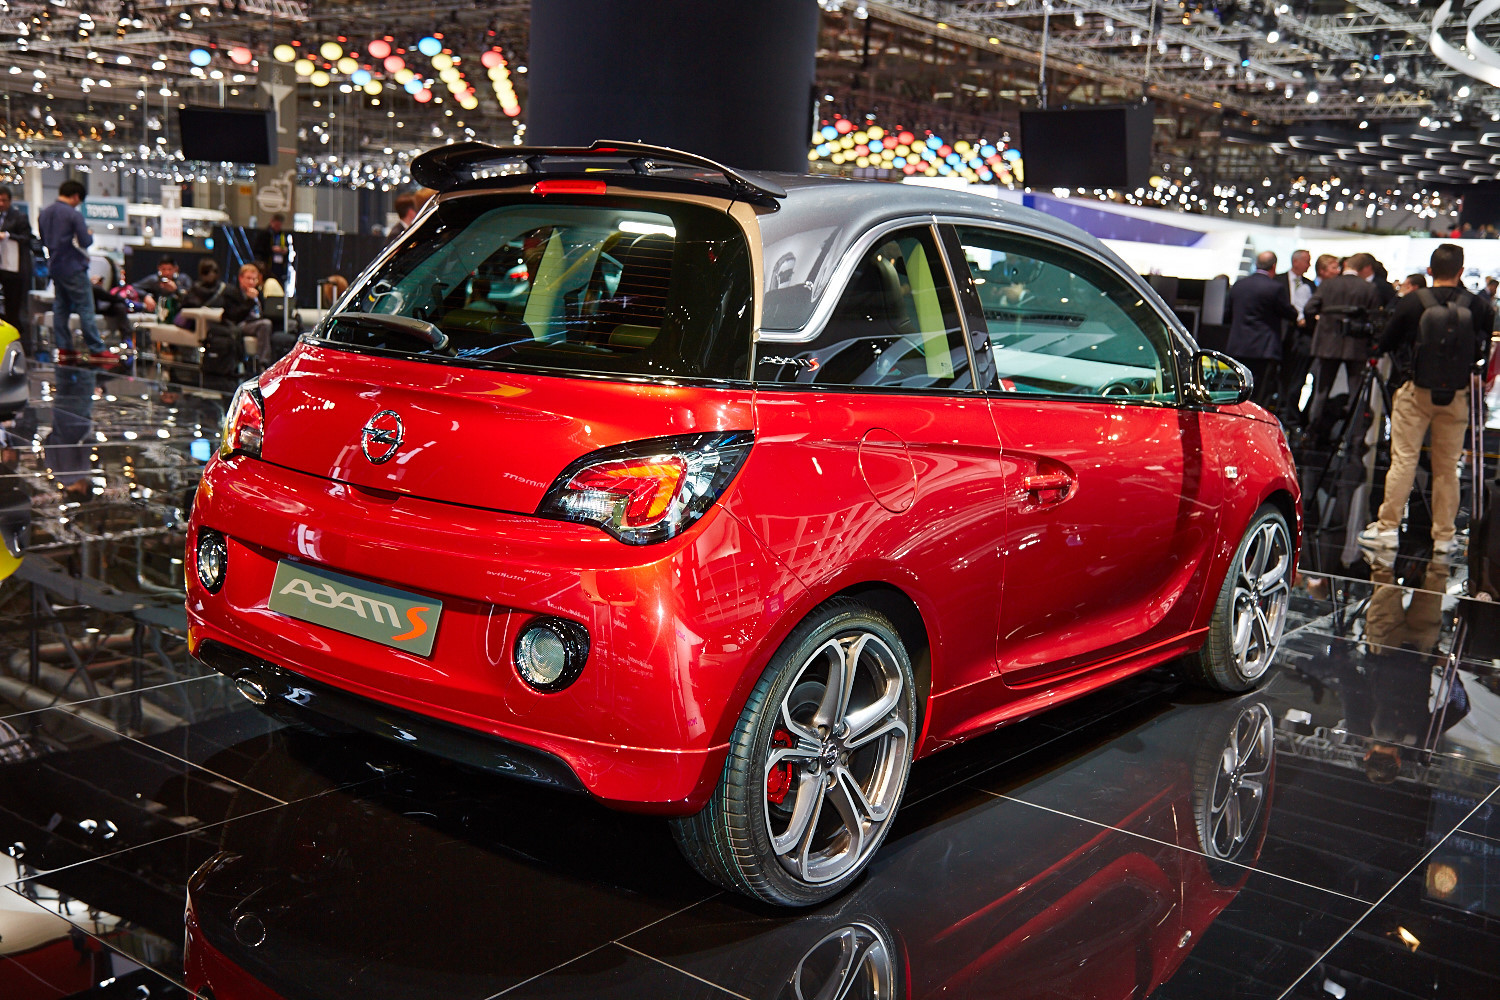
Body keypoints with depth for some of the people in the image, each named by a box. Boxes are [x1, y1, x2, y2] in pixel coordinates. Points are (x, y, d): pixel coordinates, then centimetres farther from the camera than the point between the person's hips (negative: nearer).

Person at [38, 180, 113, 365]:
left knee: (60, 307, 12)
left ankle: (64, 349, 11)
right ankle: (96, 350, -6)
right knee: (85, 309, -6)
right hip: (73, 267, -8)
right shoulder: (74, 214, -15)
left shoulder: (45, 213, 10)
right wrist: (90, 235, 3)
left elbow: (43, 240, 18)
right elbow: (85, 242, -16)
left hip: (55, 266, 8)